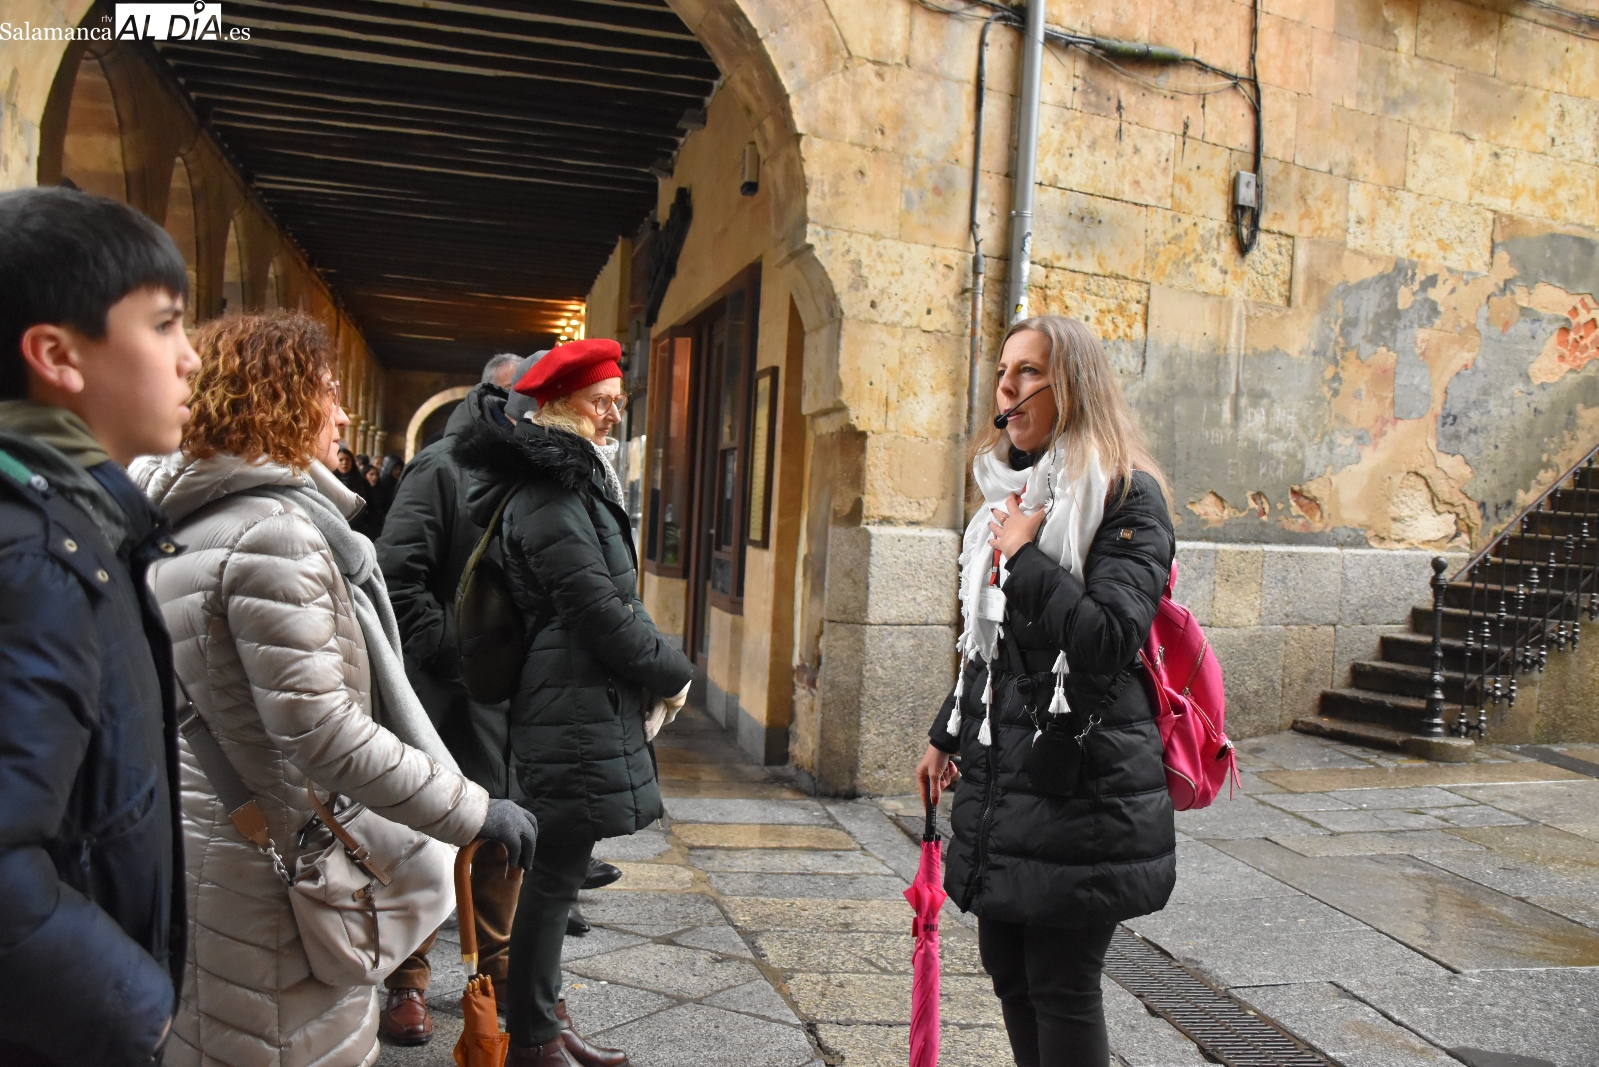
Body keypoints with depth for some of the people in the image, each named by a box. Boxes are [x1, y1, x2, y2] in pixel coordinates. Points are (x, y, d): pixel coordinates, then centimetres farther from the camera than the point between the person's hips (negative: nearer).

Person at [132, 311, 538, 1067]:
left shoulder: (181, 525, 11)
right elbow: (321, 730, -25)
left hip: (191, 842, 10)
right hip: (272, 871, -10)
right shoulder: (274, 530, -20)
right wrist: (473, 812, -21)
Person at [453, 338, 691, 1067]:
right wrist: (674, 673, -6)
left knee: (553, 871, 17)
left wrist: (653, 668, 10)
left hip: (582, 706, 10)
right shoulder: (549, 498, -17)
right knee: (553, 876, 0)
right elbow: (603, 615, -20)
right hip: (575, 714, -10)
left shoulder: (572, 485, 15)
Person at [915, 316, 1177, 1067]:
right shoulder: (1012, 492, 14)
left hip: (1078, 783, -8)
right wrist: (948, 734, 23)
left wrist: (1024, 556, -17)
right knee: (1008, 969, 15)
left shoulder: (1126, 496, -10)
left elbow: (1111, 638, -23)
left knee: (1062, 984, 1)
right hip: (1001, 773, 8)